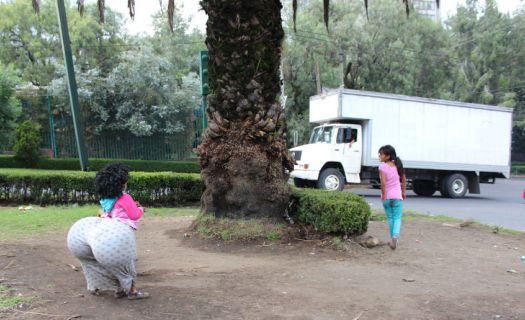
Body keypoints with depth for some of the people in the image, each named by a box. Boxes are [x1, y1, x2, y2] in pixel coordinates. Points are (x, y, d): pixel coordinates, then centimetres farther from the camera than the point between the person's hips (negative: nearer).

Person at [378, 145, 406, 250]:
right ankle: (395, 235, -17)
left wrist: (383, 195, -11)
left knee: (390, 218, 12)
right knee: (397, 218, 4)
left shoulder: (382, 167, -12)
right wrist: (404, 192, 23)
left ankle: (393, 239, 19)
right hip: (397, 196, 2)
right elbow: (404, 180, 13)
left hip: (387, 196, -2)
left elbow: (383, 182, -21)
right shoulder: (397, 165, 5)